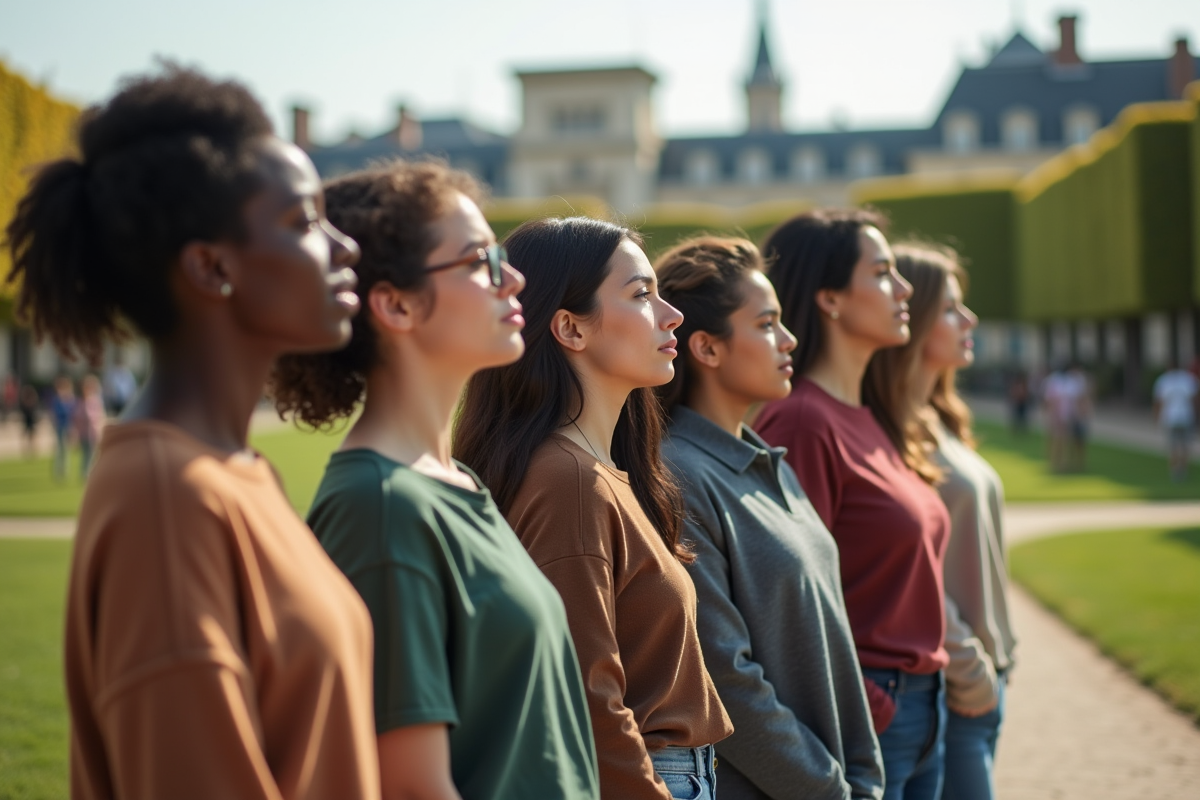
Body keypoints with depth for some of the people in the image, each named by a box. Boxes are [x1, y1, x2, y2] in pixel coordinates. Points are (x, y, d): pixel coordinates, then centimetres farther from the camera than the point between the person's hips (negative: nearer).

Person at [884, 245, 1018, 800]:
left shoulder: (941, 422, 13)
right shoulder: (888, 432, -16)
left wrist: (997, 656, 15)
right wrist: (968, 666, -15)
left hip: (983, 673, 9)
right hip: (951, 688, -9)